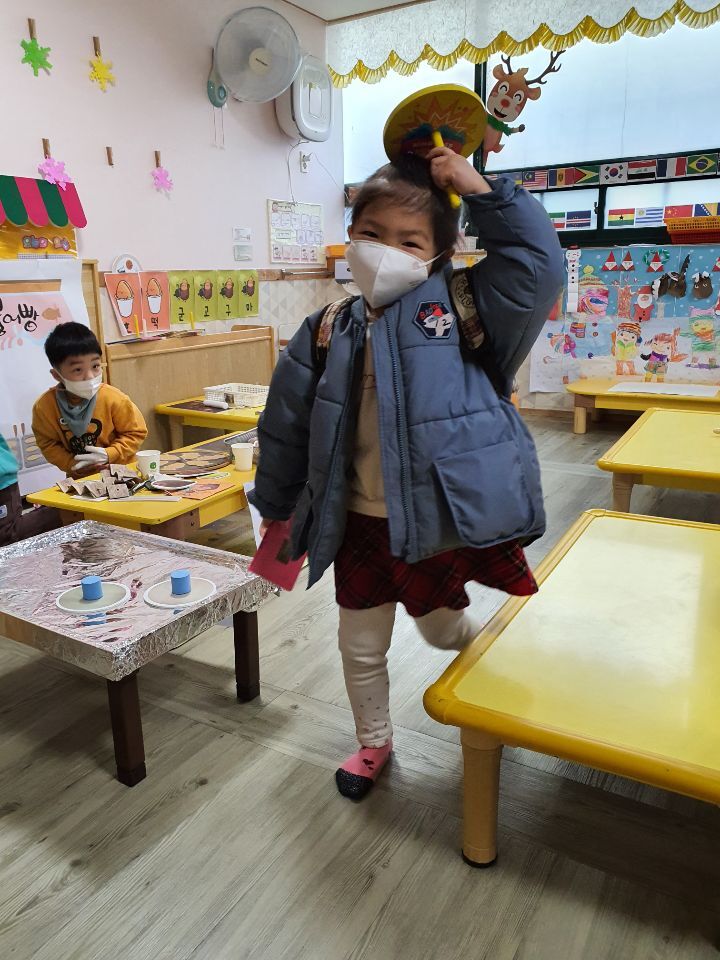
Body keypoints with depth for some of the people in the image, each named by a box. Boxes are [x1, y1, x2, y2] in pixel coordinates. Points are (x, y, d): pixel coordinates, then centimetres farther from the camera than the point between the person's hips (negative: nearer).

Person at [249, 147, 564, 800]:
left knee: (445, 631, 21)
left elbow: (538, 264, -18)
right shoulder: (330, 333, -3)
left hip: (440, 520, -3)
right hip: (361, 523, 3)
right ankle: (374, 741, 47)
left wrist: (480, 189, -17)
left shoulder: (461, 310, -8)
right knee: (361, 647, 19)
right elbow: (287, 425, 4)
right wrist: (277, 507, 11)